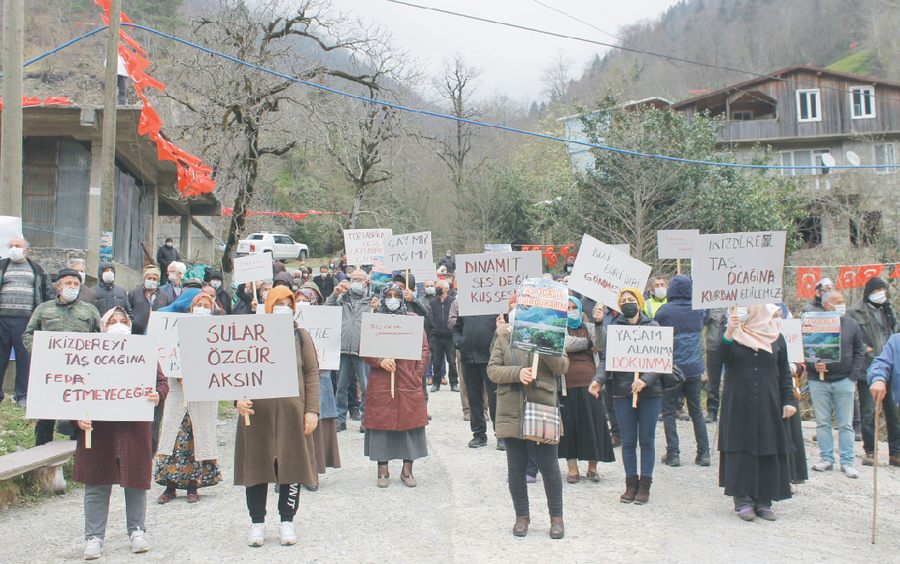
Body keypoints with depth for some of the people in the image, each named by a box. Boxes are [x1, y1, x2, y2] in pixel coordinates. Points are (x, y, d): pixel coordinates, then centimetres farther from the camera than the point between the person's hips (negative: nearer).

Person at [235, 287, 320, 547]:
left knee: (291, 466, 4)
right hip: (257, 413, 0)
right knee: (257, 466, 5)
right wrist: (239, 398, -13)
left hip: (292, 413, 0)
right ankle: (257, 522, 18)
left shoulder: (300, 337, 9)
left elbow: (311, 374, 5)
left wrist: (312, 410, -4)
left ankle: (287, 521, 18)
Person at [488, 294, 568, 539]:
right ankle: (522, 516, 23)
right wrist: (518, 372, -18)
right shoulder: (503, 338, 8)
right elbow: (492, 370, -1)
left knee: (549, 465, 4)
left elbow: (562, 367, -6)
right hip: (512, 411, 2)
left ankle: (556, 517, 18)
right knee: (516, 467, 8)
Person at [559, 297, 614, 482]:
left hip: (589, 384, 1)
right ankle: (572, 469, 13)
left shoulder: (589, 327, 12)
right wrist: (588, 342, -7)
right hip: (567, 386, -1)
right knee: (569, 425, 2)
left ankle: (592, 467, 15)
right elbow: (564, 345, -14)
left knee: (593, 423, 1)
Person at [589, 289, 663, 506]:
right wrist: (598, 379, -19)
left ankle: (645, 484, 16)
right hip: (622, 391, 1)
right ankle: (631, 483, 18)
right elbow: (605, 358, -1)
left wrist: (645, 380, -20)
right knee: (628, 440, 7)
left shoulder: (653, 327, 1)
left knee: (646, 439, 6)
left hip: (650, 391, -1)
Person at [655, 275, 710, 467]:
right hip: (694, 368, 4)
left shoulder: (664, 311, -8)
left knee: (668, 412, 5)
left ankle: (673, 454, 2)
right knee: (696, 411, 12)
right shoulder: (698, 310, 2)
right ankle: (703, 453, 13)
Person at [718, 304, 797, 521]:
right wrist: (728, 332, -27)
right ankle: (742, 500, 5)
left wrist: (789, 400, 1)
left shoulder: (775, 336, 7)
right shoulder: (732, 333, 3)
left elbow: (784, 372, 10)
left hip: (768, 404, 2)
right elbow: (719, 358, -14)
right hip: (738, 403, -2)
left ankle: (763, 500, 11)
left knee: (768, 451, 2)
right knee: (741, 450, -1)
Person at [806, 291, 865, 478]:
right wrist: (813, 365, -15)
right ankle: (826, 458, 16)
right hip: (818, 381, 0)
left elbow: (859, 352, 7)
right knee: (822, 422, 7)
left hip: (844, 380, 1)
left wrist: (853, 376, -1)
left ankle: (847, 461, 10)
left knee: (846, 424, 4)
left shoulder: (851, 324, 4)